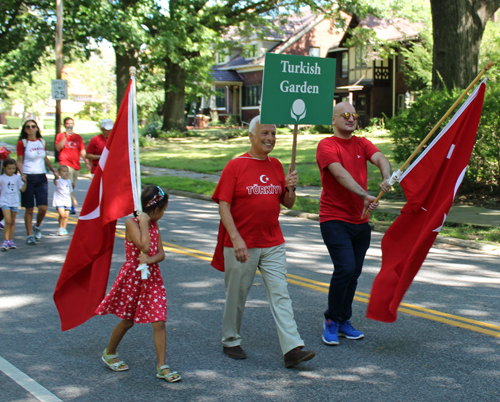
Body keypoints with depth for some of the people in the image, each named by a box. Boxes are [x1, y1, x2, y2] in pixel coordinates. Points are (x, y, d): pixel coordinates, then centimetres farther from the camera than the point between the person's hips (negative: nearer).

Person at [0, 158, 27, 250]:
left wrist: (24, 182, -13)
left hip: (15, 202, 3)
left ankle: (10, 240, 18)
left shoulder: (17, 178, 3)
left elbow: (22, 189, 2)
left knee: (12, 222, 9)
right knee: (8, 221, -15)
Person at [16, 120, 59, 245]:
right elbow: (19, 161, -3)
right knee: (29, 209, 0)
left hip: (41, 177, 3)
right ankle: (30, 235, 13)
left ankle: (37, 226, 24)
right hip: (28, 178, -3)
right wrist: (22, 174, -18)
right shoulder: (22, 143, -2)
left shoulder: (42, 141, 10)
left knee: (43, 208, -4)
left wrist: (53, 170, 16)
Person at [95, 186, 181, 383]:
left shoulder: (154, 225, 7)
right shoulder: (131, 222, -14)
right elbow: (144, 246, -27)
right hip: (132, 277, -5)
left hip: (152, 277, 5)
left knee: (159, 322, -4)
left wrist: (150, 259, -20)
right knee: (127, 321, 12)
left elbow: (161, 253, 1)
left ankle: (162, 366, 1)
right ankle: (109, 353, 36)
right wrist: (144, 223, -20)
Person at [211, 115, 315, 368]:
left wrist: (291, 188, -7)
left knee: (280, 294, -3)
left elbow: (288, 204, 14)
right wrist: (236, 238, -20)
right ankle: (230, 341, 27)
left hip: (273, 244, 4)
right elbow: (223, 206, -11)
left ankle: (292, 348, -7)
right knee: (236, 296, 9)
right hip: (241, 245, -4)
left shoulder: (276, 166, 9)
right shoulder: (235, 166, -6)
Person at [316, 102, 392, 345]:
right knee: (345, 268, -17)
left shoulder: (362, 144, 11)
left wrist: (387, 178, -30)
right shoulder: (327, 146, -7)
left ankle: (344, 322, 23)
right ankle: (331, 321, 0)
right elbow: (341, 174, -22)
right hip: (335, 220, -6)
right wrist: (364, 195, -35)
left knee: (354, 273, 10)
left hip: (360, 221, 6)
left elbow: (380, 159, -8)